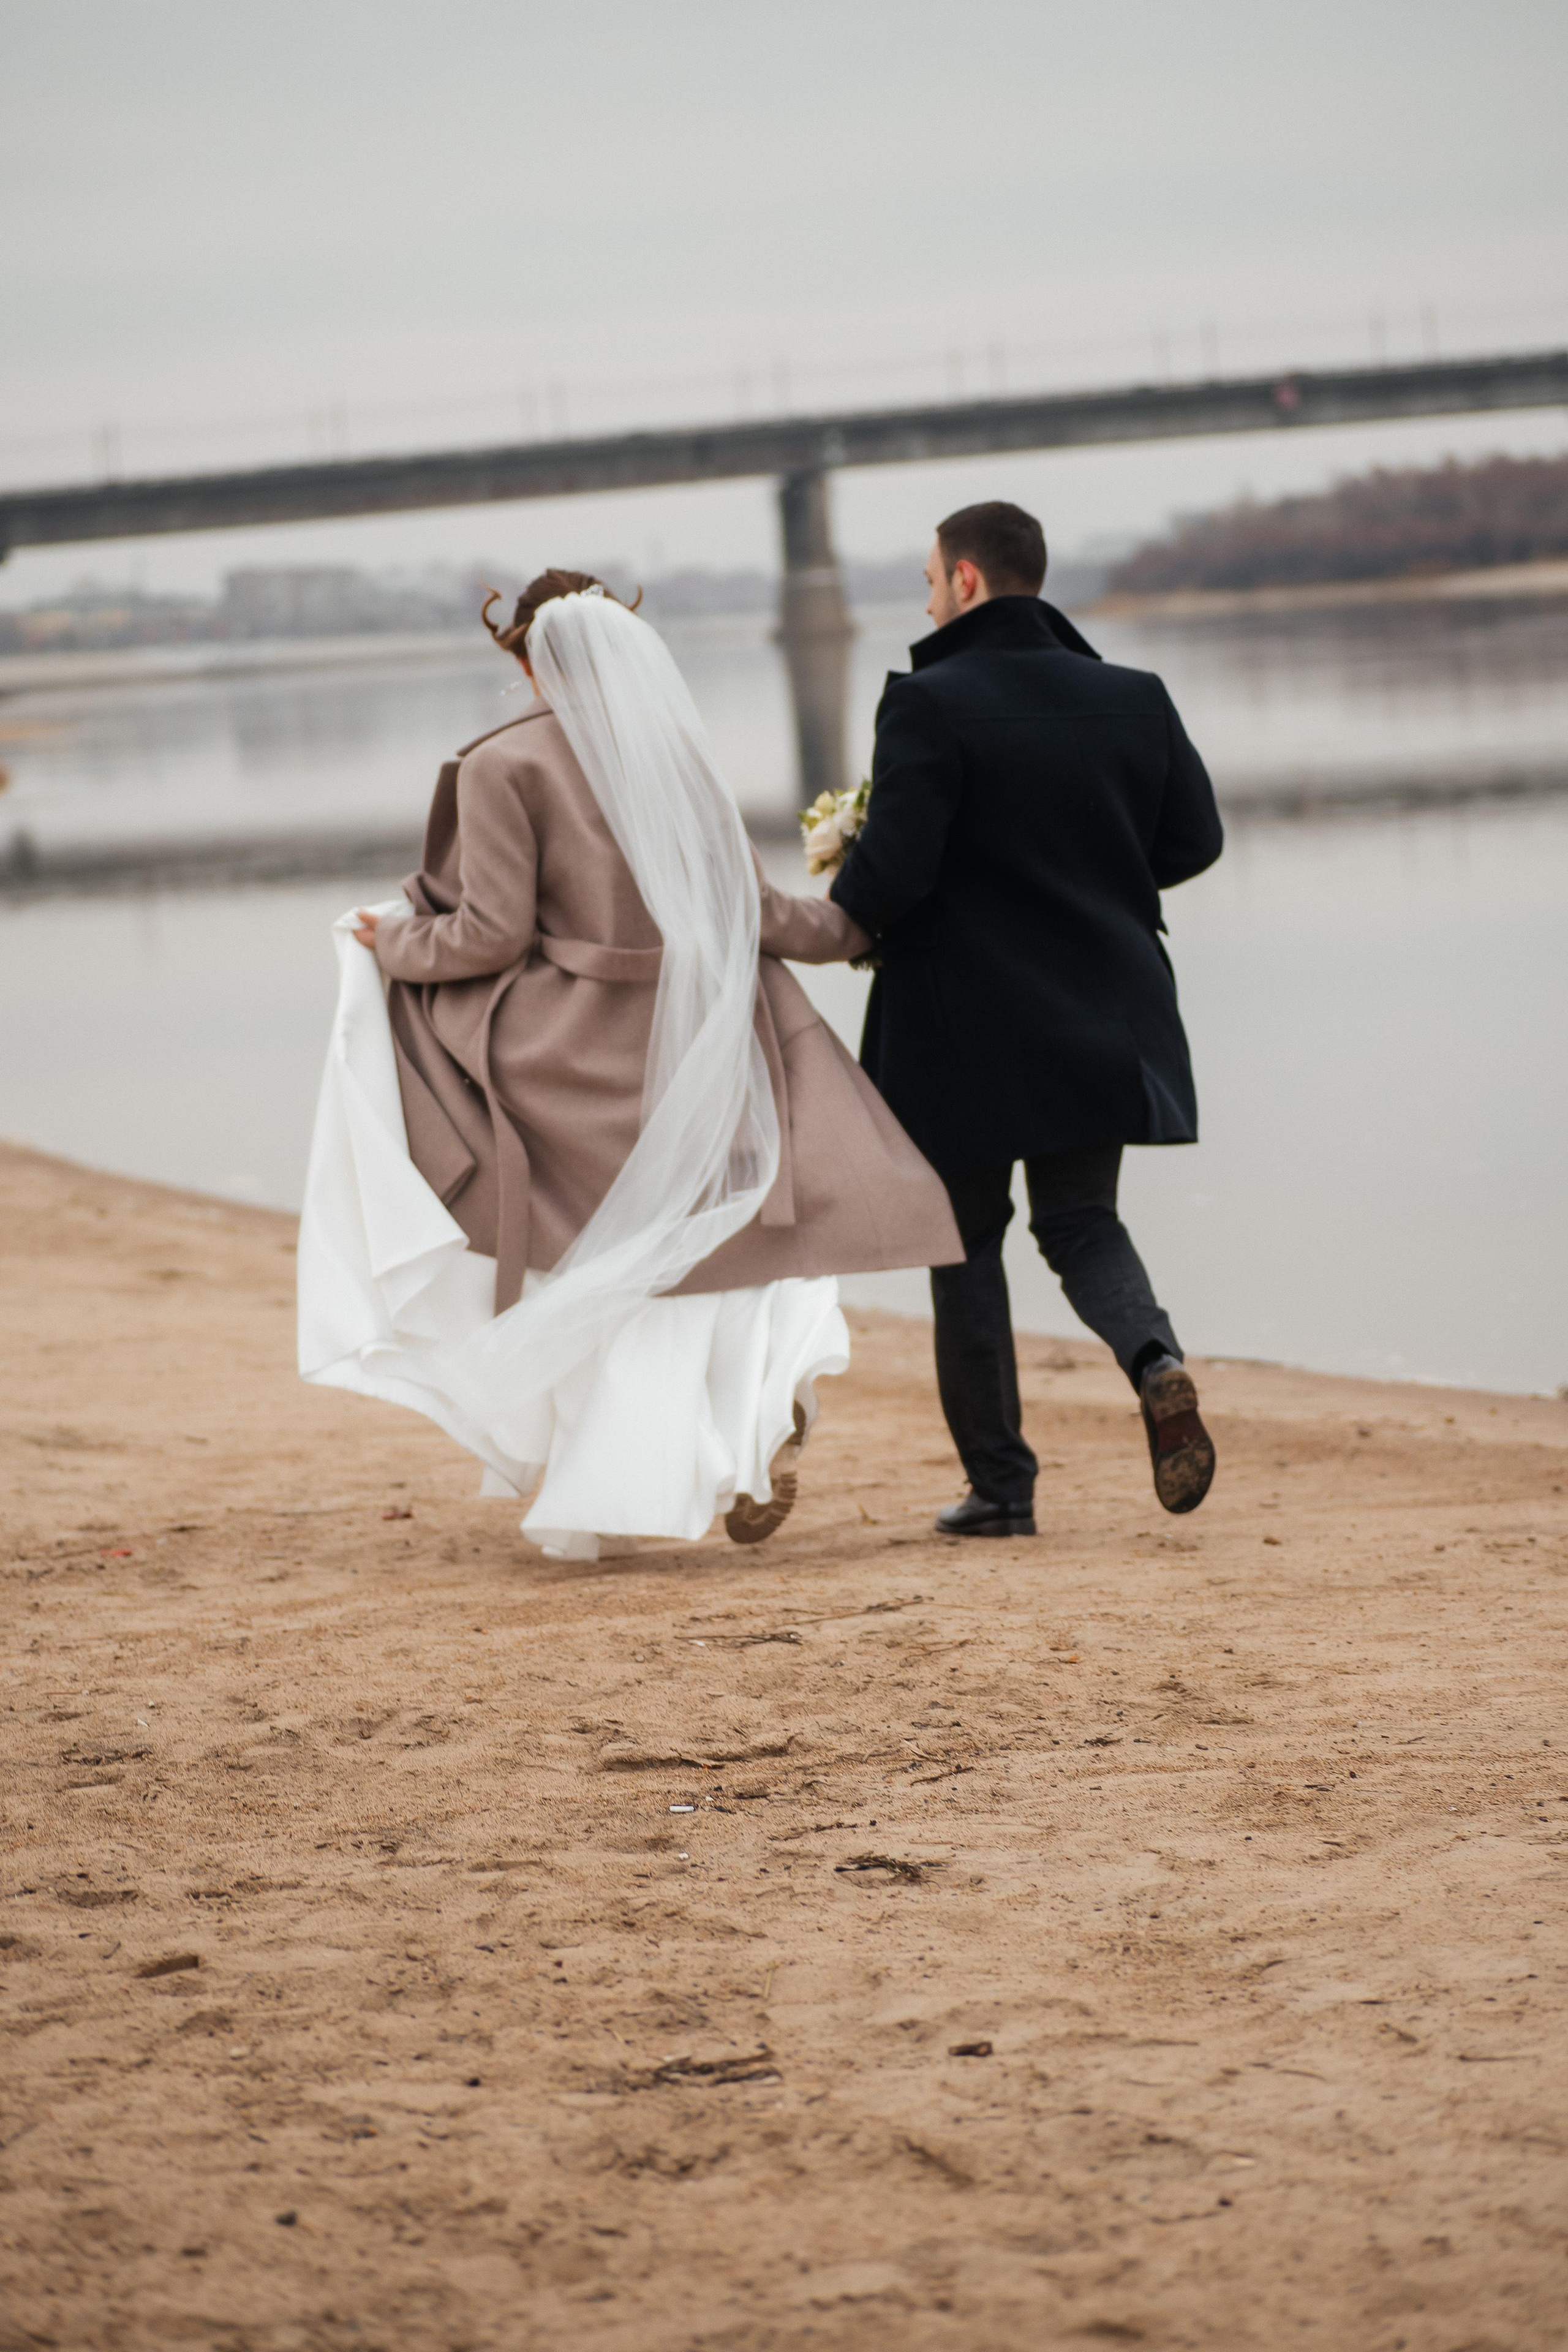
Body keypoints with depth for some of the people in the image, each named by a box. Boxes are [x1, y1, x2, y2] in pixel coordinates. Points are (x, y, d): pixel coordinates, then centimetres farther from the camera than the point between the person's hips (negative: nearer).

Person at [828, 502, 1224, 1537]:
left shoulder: (931, 705, -14)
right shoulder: (1135, 700, 2)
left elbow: (893, 867, -20)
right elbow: (1195, 837, 7)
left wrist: (835, 920, 1)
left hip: (965, 1026, -4)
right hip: (1101, 1022, 4)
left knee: (967, 1240, 10)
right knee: (1082, 1220, 17)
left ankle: (1001, 1483, 11)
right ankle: (1155, 1358, -14)